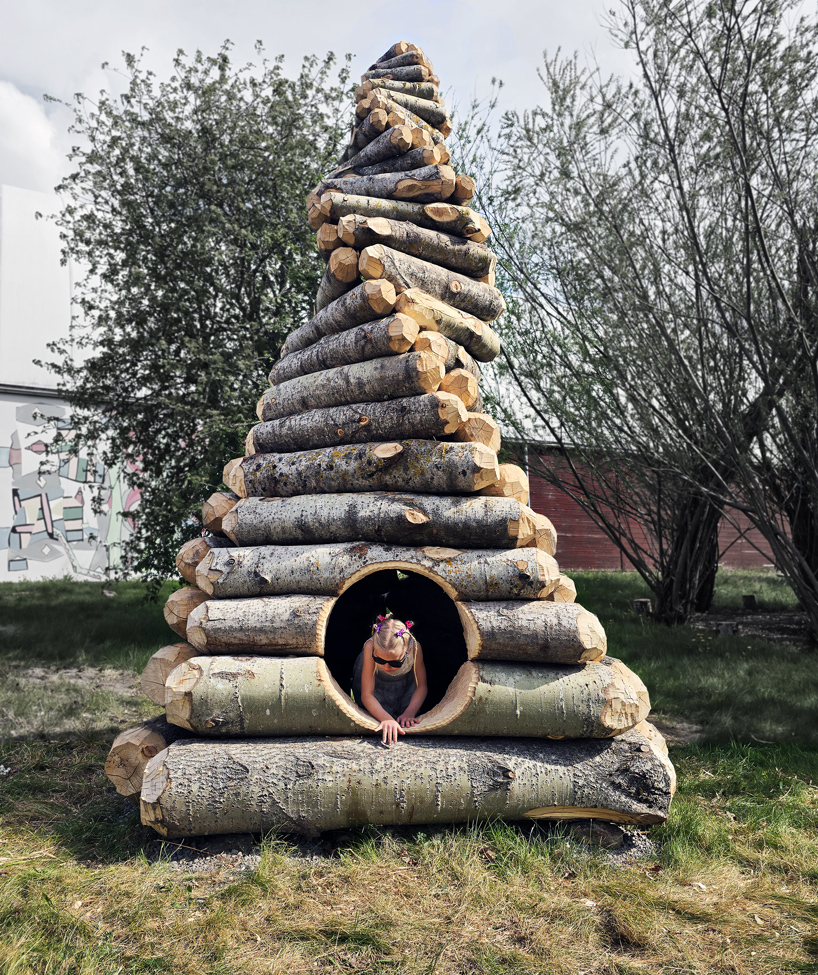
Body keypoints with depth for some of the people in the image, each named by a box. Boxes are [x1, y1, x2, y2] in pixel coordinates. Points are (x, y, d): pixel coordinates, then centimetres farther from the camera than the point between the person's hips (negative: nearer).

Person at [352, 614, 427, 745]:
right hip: (376, 684, -1)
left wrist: (409, 713, -35)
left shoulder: (414, 647, -37)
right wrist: (387, 719, -49)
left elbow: (421, 686, -20)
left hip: (406, 684, 1)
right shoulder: (370, 647, -40)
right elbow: (367, 695, -35)